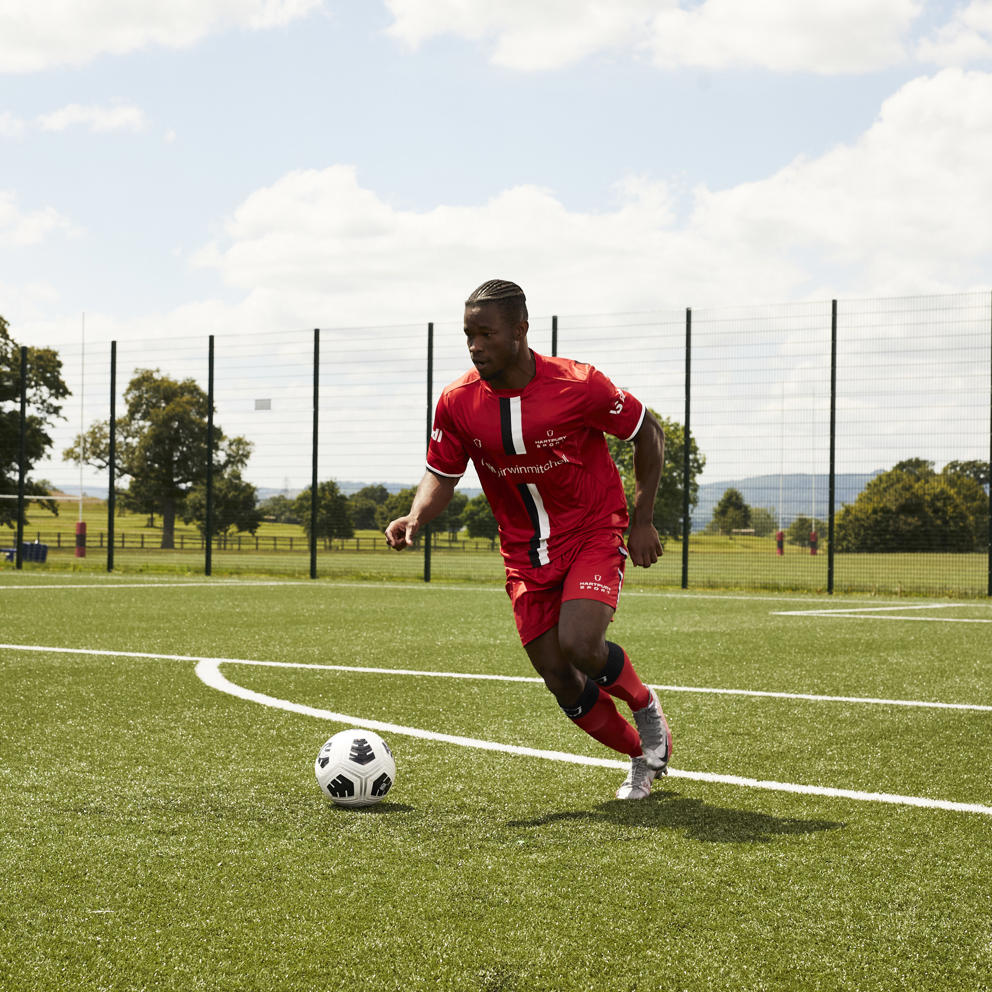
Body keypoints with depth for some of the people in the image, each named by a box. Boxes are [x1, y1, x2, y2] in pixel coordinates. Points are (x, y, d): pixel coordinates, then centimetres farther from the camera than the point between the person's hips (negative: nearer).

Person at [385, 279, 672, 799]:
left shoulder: (579, 386, -19)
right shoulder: (457, 403, -10)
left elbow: (648, 434, -4)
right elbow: (441, 475, 3)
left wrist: (642, 521, -5)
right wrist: (415, 518, -18)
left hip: (593, 534, -4)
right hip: (525, 551, 4)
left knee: (579, 644, -26)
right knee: (561, 682, 1)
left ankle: (644, 704, 8)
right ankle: (643, 755, 27)